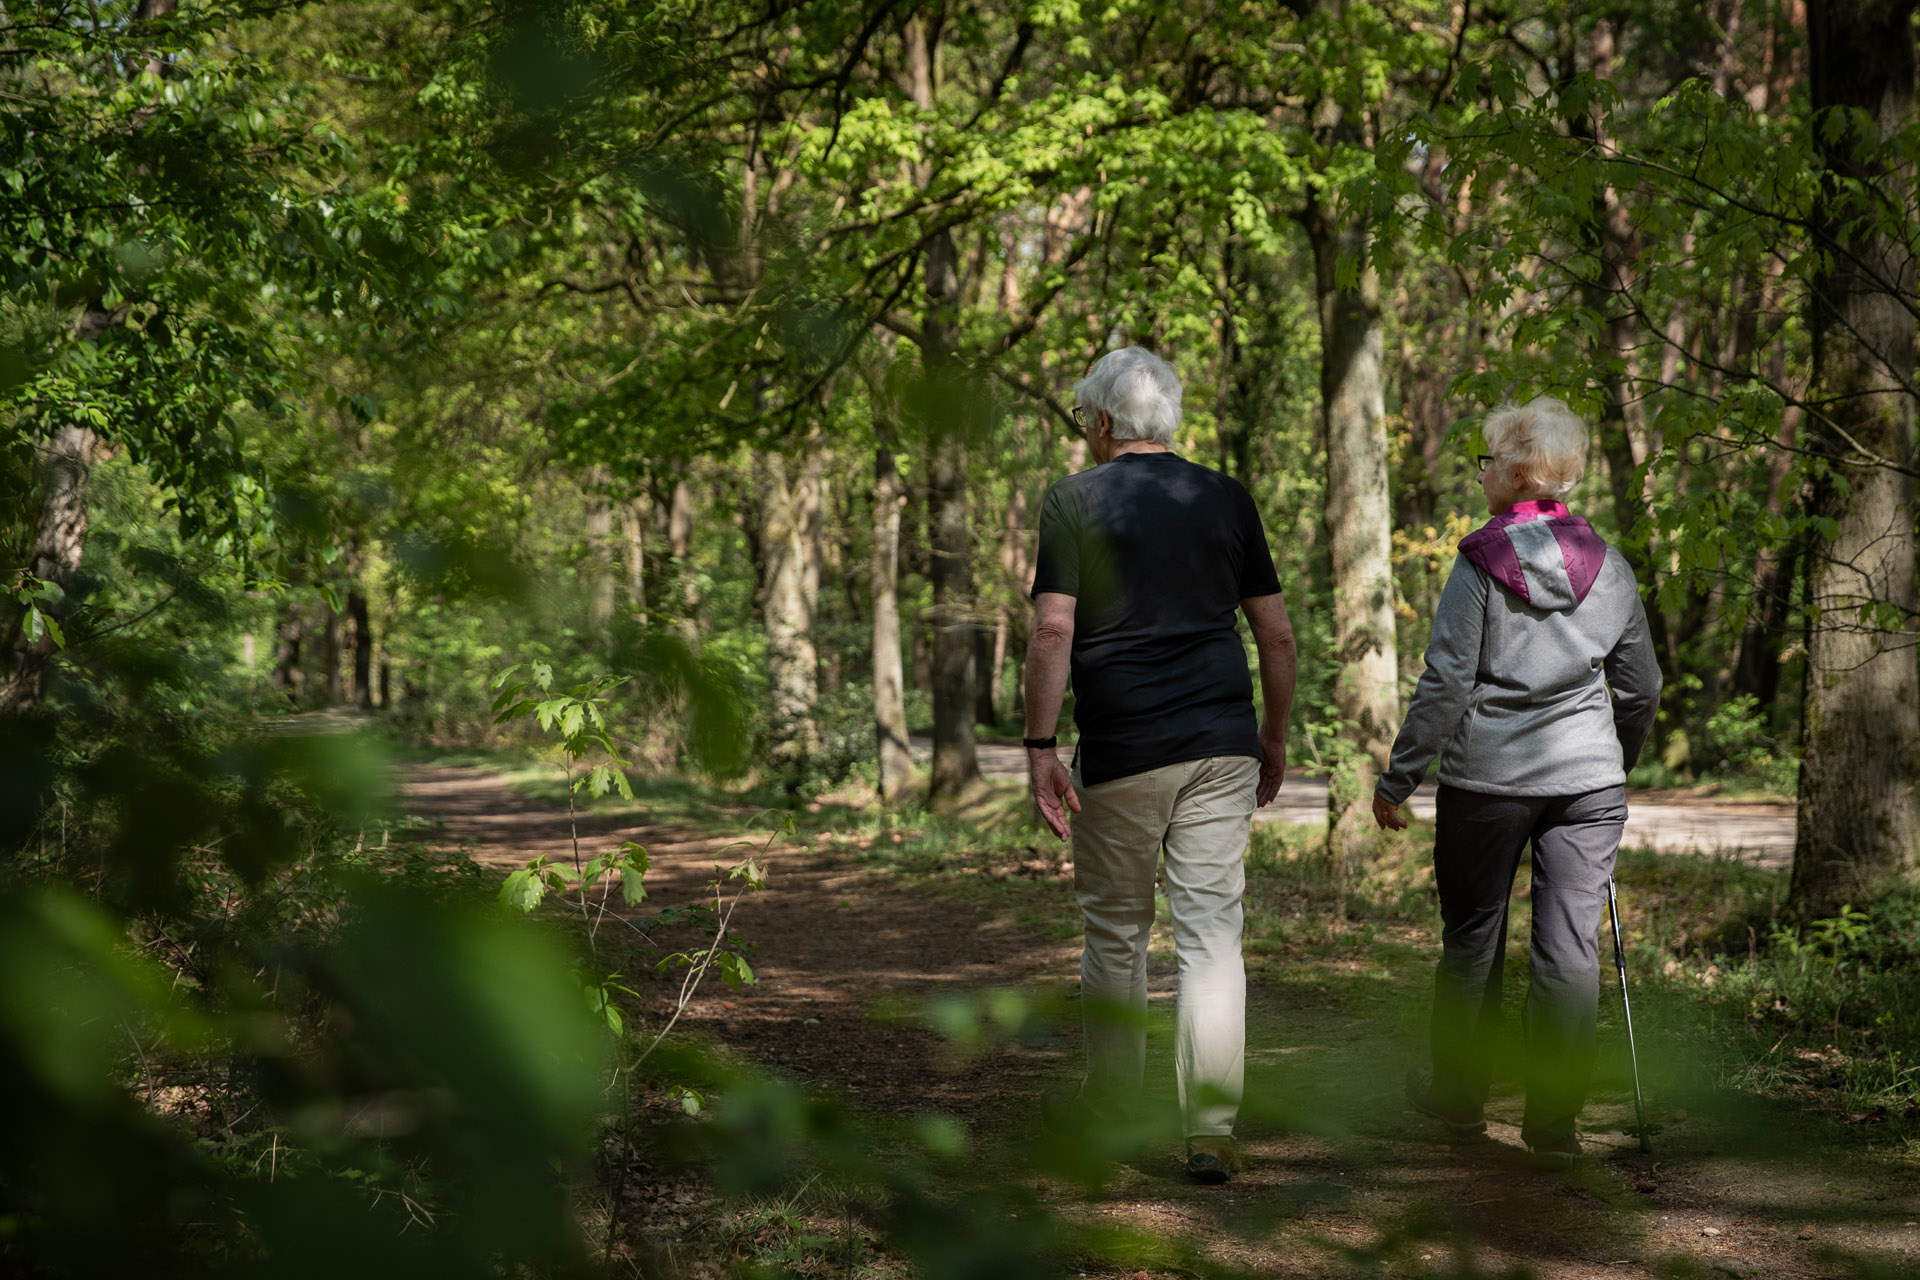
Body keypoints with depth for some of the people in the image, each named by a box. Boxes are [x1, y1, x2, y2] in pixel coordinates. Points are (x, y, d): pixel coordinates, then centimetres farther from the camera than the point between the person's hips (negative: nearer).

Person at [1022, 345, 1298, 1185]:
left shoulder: (1075, 501, -2)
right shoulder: (1226, 500, 9)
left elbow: (1053, 630, -11)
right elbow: (1276, 631, 10)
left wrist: (1039, 747, -8)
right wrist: (1274, 734, 20)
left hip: (1122, 752, -2)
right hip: (1222, 746, 2)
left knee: (1116, 930, 12)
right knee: (1212, 933, 1)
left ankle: (1108, 1108, 23)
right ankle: (1210, 1130, -4)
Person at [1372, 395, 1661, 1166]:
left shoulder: (1482, 563, -7)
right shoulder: (1608, 568, 5)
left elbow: (1447, 682, -10)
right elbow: (1642, 686, 13)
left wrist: (1399, 777, -3)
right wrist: (1618, 763, 29)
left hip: (1487, 778, -3)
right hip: (1587, 779, 3)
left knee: (1473, 939, 12)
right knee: (1571, 944, 3)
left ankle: (1459, 1095, 26)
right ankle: (1555, 1118, 3)